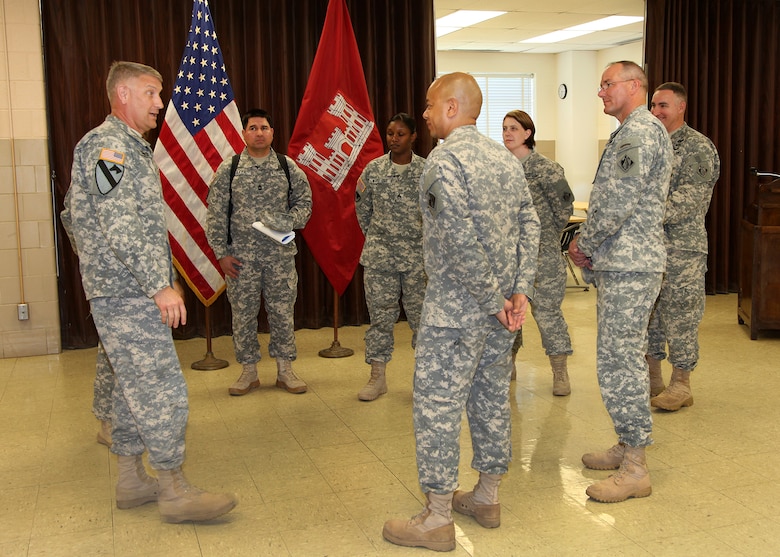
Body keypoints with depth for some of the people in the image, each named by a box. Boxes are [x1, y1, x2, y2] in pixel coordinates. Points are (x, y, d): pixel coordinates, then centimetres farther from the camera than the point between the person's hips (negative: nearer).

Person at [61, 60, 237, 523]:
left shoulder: (129, 147, 19)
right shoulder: (107, 144, -13)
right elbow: (121, 226, -22)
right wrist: (161, 284, -23)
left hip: (129, 292, 10)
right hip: (128, 294, -10)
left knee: (135, 387, 14)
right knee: (163, 390, -7)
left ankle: (132, 482, 23)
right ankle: (175, 491, 1)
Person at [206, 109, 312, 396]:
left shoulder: (288, 167, 4)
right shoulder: (227, 169, 1)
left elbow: (304, 200, 11)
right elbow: (216, 214, 1)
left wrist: (289, 220, -10)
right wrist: (221, 253, -4)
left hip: (281, 254, 1)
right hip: (241, 256, 0)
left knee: (283, 312, 5)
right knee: (243, 313, 5)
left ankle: (285, 370, 17)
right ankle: (249, 371, 19)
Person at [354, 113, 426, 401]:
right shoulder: (373, 169, 3)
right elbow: (362, 209, 13)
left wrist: (423, 239, 5)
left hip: (418, 257, -1)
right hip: (379, 257, 1)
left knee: (421, 314, 5)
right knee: (380, 315, 5)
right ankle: (377, 376, 14)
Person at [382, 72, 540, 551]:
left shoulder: (443, 160, -15)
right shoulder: (507, 158, 10)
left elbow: (463, 242, -23)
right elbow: (530, 226, 6)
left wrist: (495, 300, -15)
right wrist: (521, 290, 1)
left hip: (455, 309, -8)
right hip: (502, 304, 8)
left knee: (438, 405, 0)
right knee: (492, 396, 16)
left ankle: (437, 519, 8)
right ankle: (488, 497, 29)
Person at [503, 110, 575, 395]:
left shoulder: (545, 167, -8)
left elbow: (564, 206, -4)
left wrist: (546, 235, 2)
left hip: (540, 253, -5)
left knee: (546, 309, -3)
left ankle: (560, 371, 8)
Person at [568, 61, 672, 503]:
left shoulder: (639, 130, -13)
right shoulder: (636, 132, 21)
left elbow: (618, 202, -21)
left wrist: (584, 243, -8)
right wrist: (590, 244, 11)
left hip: (629, 267, -11)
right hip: (622, 263, 11)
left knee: (620, 361, -8)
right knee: (623, 358, 16)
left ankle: (635, 469, 0)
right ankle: (629, 446, 26)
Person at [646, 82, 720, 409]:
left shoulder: (698, 147, -7)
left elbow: (689, 198, -19)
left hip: (682, 247, -7)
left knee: (680, 315, -1)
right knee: (648, 312, 11)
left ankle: (681, 385, 10)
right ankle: (652, 379, 23)